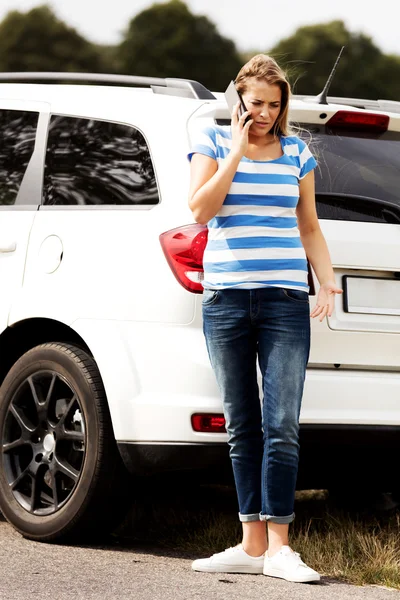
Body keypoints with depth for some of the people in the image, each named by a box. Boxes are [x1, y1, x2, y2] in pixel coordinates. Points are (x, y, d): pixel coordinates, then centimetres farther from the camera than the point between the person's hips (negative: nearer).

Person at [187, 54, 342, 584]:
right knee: (242, 428, 3)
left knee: (282, 428, -9)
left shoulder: (296, 151, 12)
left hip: (285, 300, 0)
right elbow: (201, 209, -7)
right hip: (226, 297, 0)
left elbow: (309, 227, 17)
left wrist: (328, 283, 6)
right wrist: (237, 150, -9)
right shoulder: (213, 143, 6)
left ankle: (279, 548, -8)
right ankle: (252, 545, 8)